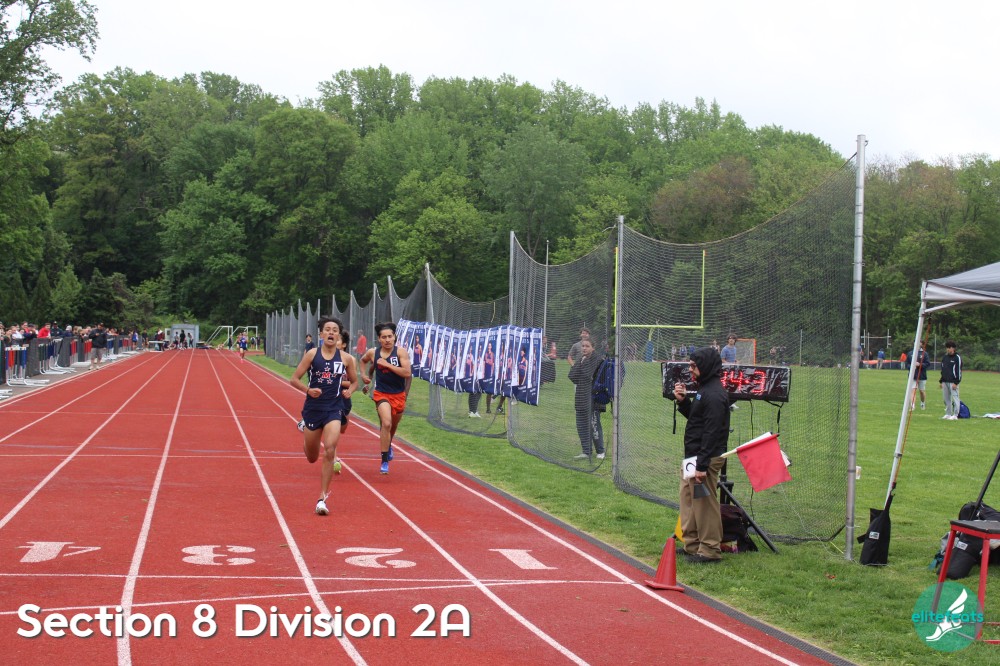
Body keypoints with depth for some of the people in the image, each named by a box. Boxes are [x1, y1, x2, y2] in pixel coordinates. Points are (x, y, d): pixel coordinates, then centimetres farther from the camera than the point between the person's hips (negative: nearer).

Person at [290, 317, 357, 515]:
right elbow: (294, 379, -1)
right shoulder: (312, 354, -3)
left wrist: (349, 391, -5)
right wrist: (308, 390, -20)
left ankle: (322, 498, -9)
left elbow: (354, 381, 16)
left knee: (329, 452, -18)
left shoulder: (346, 358, 1)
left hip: (334, 409, 0)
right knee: (312, 458, 14)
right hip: (313, 407, 0)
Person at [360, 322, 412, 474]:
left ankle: (388, 445, 56)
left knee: (393, 425, 22)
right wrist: (364, 375, 7)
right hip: (381, 394, -1)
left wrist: (387, 364, -24)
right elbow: (363, 360, 21)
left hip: (398, 395, 1)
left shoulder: (401, 352, -12)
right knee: (386, 423, -23)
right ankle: (384, 461, -16)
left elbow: (407, 373, -24)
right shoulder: (372, 352, -4)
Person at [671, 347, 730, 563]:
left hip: (706, 457, -11)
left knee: (705, 503, -5)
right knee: (688, 500, 16)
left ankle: (710, 550, 3)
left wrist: (702, 466, -24)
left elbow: (712, 433, -23)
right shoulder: (704, 389, 14)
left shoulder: (714, 394, -19)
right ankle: (692, 546, 25)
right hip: (693, 456, 11)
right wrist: (682, 401, 7)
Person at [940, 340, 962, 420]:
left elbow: (959, 371, -9)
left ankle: (955, 415, -5)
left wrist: (956, 382, -14)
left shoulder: (957, 358, -5)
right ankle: (948, 414, 15)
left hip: (953, 382, -7)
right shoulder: (945, 357, 15)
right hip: (945, 382, 7)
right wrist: (941, 381, 16)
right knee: (947, 399, 9)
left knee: (955, 398, -7)